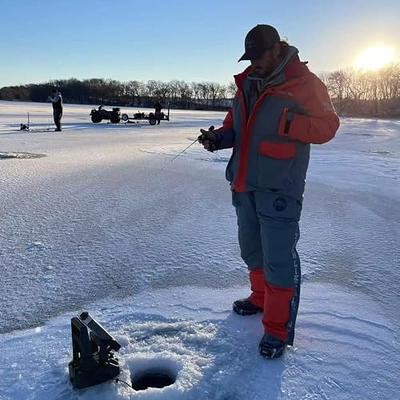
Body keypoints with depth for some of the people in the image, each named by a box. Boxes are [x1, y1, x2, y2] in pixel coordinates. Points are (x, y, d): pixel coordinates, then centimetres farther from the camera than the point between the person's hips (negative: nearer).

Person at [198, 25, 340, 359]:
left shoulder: (304, 83, -8)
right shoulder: (247, 83, 12)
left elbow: (327, 125, -10)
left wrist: (291, 124, -27)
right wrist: (219, 137, -1)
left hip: (279, 188, -7)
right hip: (245, 184, 8)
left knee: (278, 257, -5)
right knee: (252, 249, 19)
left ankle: (278, 328, 8)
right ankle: (261, 297, 41)